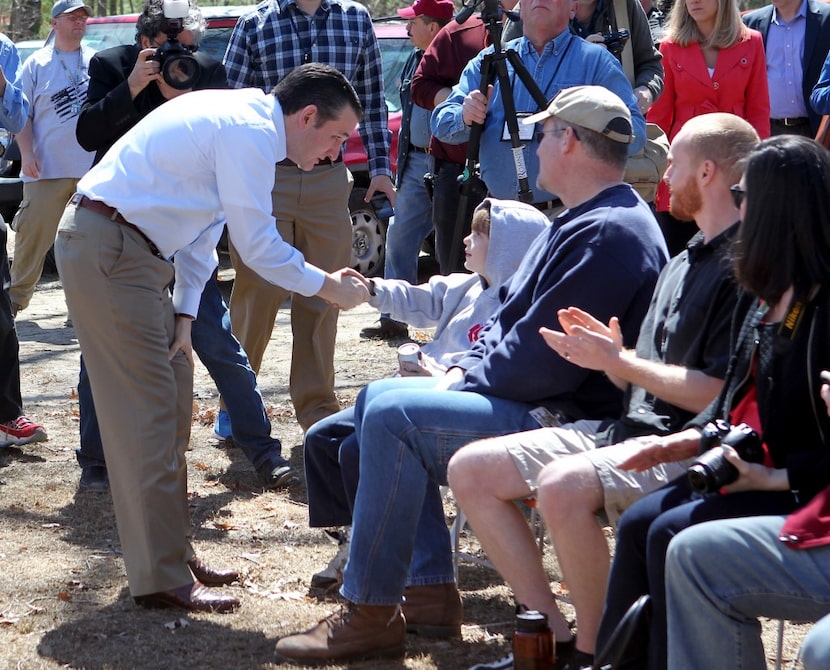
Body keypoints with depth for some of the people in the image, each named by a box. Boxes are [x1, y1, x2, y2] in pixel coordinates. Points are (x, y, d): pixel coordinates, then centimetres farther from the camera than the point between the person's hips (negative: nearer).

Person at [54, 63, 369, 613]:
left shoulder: (242, 120, 15)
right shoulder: (251, 131, -17)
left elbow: (204, 232, 17)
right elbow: (258, 244, -14)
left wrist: (184, 315, 11)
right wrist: (328, 286, -2)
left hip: (128, 252, 11)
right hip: (108, 252, -11)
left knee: (175, 389, 14)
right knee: (147, 409, -9)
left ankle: (171, 553, 22)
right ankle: (162, 579, -6)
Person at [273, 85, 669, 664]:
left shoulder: (610, 234, -21)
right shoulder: (588, 220, 16)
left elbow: (544, 359, -26)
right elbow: (516, 319, 21)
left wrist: (465, 383, -11)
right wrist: (465, 370, 5)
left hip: (560, 422, -12)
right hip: (530, 401, 12)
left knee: (393, 418, -23)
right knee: (378, 398, 13)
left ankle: (371, 616, -16)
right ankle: (431, 586, 10)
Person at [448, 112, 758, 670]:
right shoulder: (684, 263, 20)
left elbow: (717, 394, -20)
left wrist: (618, 362, -13)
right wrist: (614, 353, -1)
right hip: (628, 428, 10)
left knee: (563, 485, -37)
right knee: (471, 470, 0)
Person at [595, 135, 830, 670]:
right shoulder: (765, 293, 8)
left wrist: (779, 478, -24)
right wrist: (695, 436, 6)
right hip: (742, 466, 9)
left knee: (672, 534, -20)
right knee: (637, 523, -4)